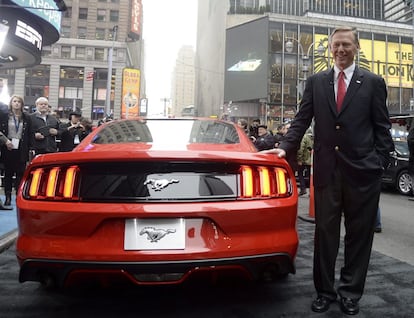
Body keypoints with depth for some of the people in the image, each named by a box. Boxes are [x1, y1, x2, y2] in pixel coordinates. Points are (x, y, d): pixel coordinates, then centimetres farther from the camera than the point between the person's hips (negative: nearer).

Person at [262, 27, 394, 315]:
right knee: (325, 232, 9)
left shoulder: (373, 83, 5)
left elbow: (382, 127, 4)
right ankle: (325, 291, 24)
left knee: (359, 234, 9)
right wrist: (285, 147, -7)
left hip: (362, 171, -1)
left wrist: (381, 162, -4)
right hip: (327, 169, 1)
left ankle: (351, 293, 26)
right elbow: (302, 120, 7)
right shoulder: (316, 82, 10)